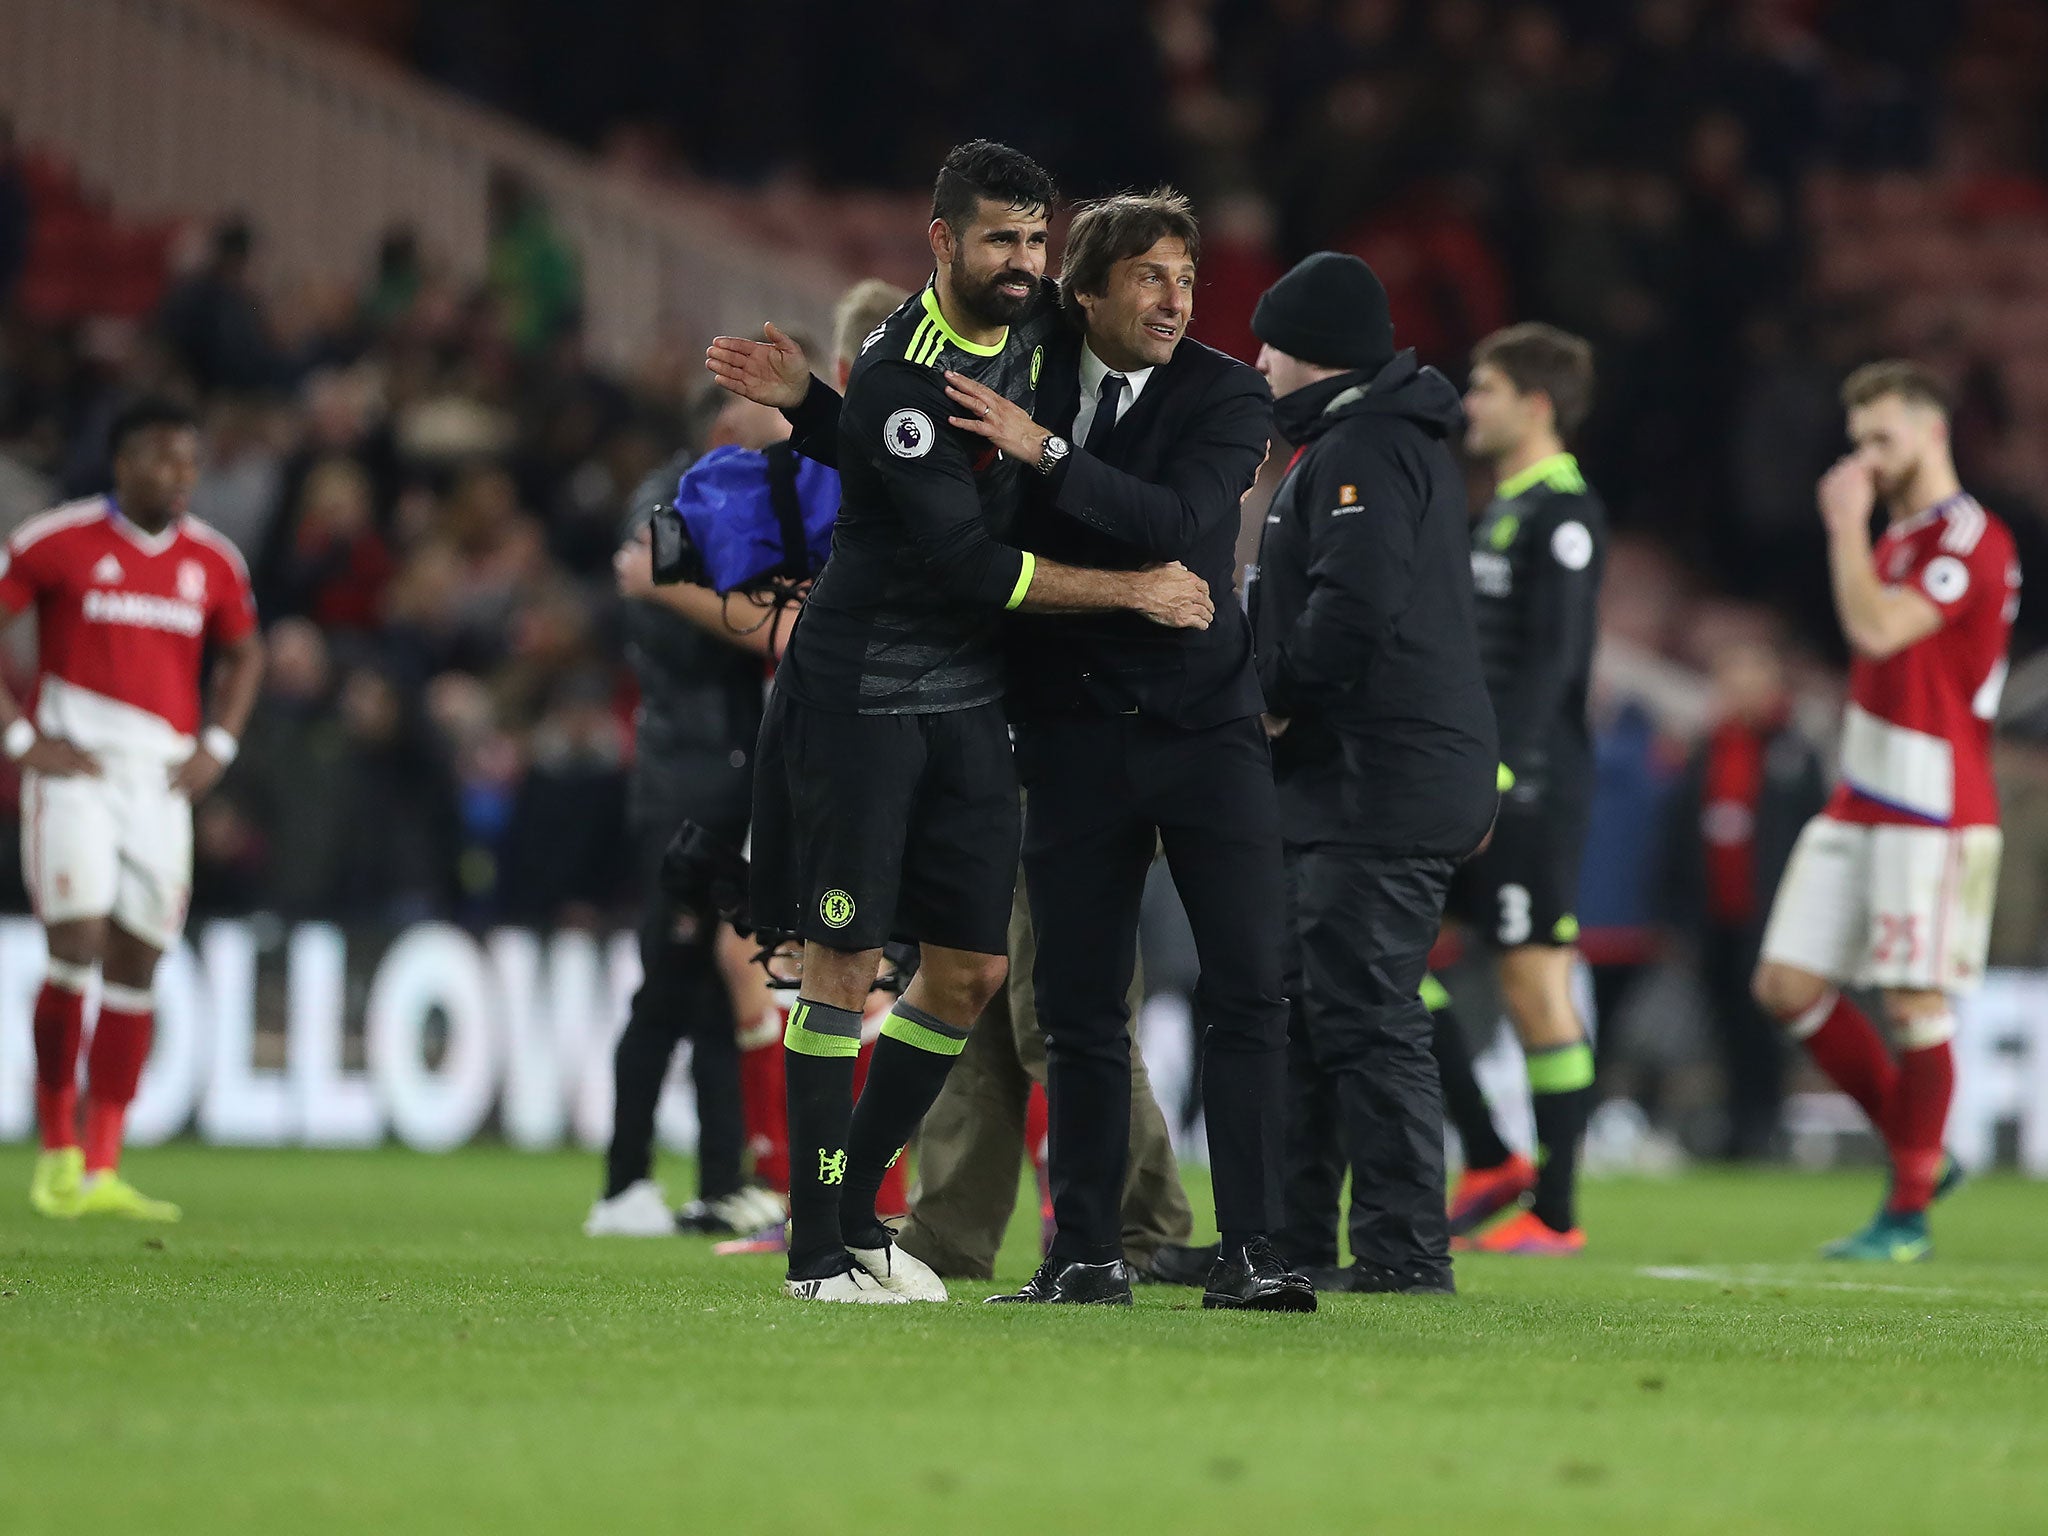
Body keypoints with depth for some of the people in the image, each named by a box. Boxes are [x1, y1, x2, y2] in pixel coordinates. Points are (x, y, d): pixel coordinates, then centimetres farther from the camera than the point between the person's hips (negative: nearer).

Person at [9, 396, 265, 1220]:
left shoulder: (212, 560, 9)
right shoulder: (57, 541, -5)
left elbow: (244, 653, 25)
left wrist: (217, 744, 10)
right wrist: (20, 735, -9)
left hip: (161, 780, 5)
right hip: (75, 769, -5)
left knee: (136, 967, 3)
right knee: (77, 948, -14)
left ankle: (102, 1171, 7)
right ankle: (57, 1154, -3)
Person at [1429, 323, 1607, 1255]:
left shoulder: (1563, 513, -11)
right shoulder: (1501, 506, 18)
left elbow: (1550, 661, -18)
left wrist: (1492, 776, -23)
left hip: (1528, 788, -10)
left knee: (1534, 980, -5)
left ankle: (1555, 1212, 2)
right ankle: (1488, 1163, 9)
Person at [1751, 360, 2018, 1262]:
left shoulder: (1972, 542, -12)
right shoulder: (1895, 537, 18)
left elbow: (1878, 628, -23)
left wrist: (1846, 525, -15)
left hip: (1933, 814, -9)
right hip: (1858, 806, 9)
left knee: (1915, 1004, -6)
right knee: (1788, 986, 4)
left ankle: (1909, 1214, 1)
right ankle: (1918, 1155, 16)